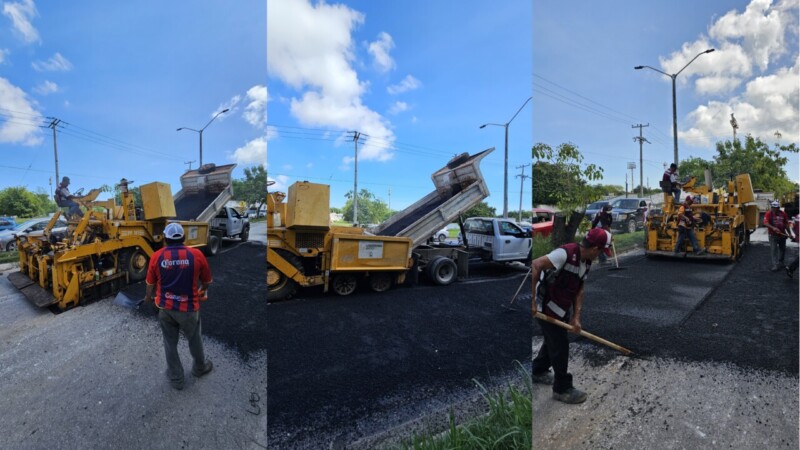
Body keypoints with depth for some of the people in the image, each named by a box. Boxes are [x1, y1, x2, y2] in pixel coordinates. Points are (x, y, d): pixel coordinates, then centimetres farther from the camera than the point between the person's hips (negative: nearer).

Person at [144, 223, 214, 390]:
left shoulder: (157, 256, -7)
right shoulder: (197, 254, -12)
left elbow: (150, 283, 5)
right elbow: (207, 281, 0)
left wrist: (148, 297, 27)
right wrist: (202, 290, 23)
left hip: (165, 308, 2)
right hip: (188, 308, -1)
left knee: (170, 343, 19)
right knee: (194, 340, 21)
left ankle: (176, 378, 32)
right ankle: (200, 367, 43)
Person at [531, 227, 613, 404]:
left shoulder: (586, 262, 0)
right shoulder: (565, 253, -29)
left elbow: (579, 290, 4)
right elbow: (535, 265, -35)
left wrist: (576, 317, -1)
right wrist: (532, 299, -33)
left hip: (562, 308, 9)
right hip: (546, 306, -9)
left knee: (553, 340, 23)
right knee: (560, 344, 0)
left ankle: (539, 371, 44)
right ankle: (562, 388, 17)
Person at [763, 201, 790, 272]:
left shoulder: (783, 214, 2)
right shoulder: (768, 214, -10)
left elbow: (786, 224, 9)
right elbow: (765, 223, -22)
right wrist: (773, 228, -37)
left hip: (782, 234, 5)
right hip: (773, 235, -5)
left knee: (782, 249, 17)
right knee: (773, 250, -7)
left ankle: (780, 262, 36)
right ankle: (775, 265, -7)